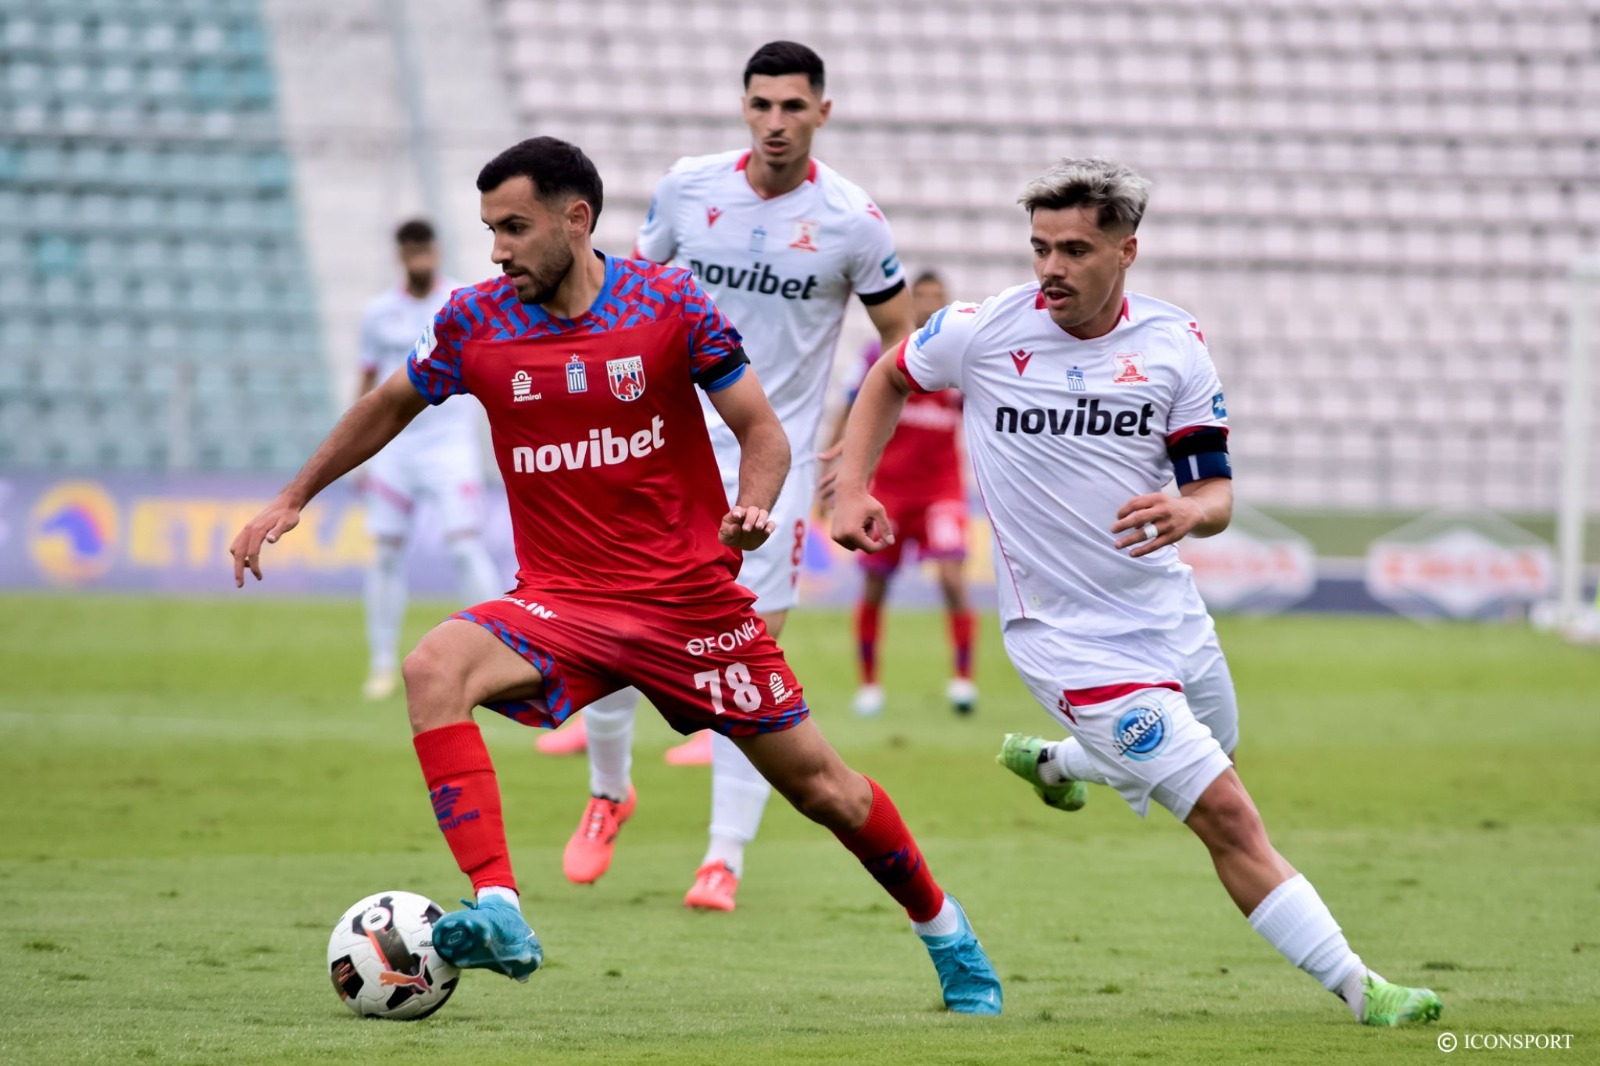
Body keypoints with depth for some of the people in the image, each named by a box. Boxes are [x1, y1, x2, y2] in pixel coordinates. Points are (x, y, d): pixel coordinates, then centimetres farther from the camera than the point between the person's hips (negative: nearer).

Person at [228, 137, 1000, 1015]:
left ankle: (945, 932, 30)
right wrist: (292, 500, 16)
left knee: (818, 784, 4)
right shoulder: (475, 321, -2)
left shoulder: (670, 306, -8)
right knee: (433, 669, -29)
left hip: (692, 597, -1)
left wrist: (751, 509, -22)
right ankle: (498, 915, -37)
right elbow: (392, 406, 17)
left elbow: (762, 430, -1)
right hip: (560, 603, 1)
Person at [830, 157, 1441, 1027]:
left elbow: (1217, 490, -3)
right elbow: (890, 378, 10)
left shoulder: (1174, 344, -4)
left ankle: (1050, 760, 51)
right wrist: (851, 490, -1)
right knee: (1227, 816, -10)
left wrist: (1189, 511, -27)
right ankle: (1354, 987, -4)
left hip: (1165, 608, 5)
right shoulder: (984, 331, -10)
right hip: (1071, 636, -5)